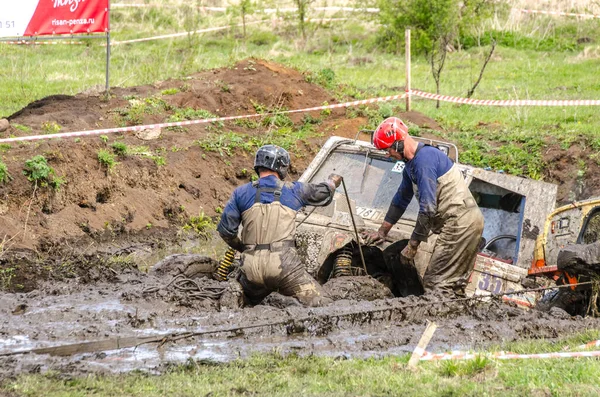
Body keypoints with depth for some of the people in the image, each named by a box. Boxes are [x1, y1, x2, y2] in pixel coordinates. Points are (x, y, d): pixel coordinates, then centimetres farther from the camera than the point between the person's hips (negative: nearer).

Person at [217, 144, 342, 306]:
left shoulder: (241, 193, 11)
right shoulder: (293, 190, 10)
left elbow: (225, 230, 7)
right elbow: (323, 193, 29)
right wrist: (332, 182, 53)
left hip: (252, 268, 2)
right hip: (283, 262, -2)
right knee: (322, 306, -9)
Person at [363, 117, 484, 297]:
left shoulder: (424, 160, -19)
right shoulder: (411, 164, 15)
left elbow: (428, 208, -23)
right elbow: (400, 200, 30)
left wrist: (412, 246, -16)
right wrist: (382, 232, 36)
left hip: (459, 223, -11)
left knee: (434, 284, -12)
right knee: (454, 285, 12)